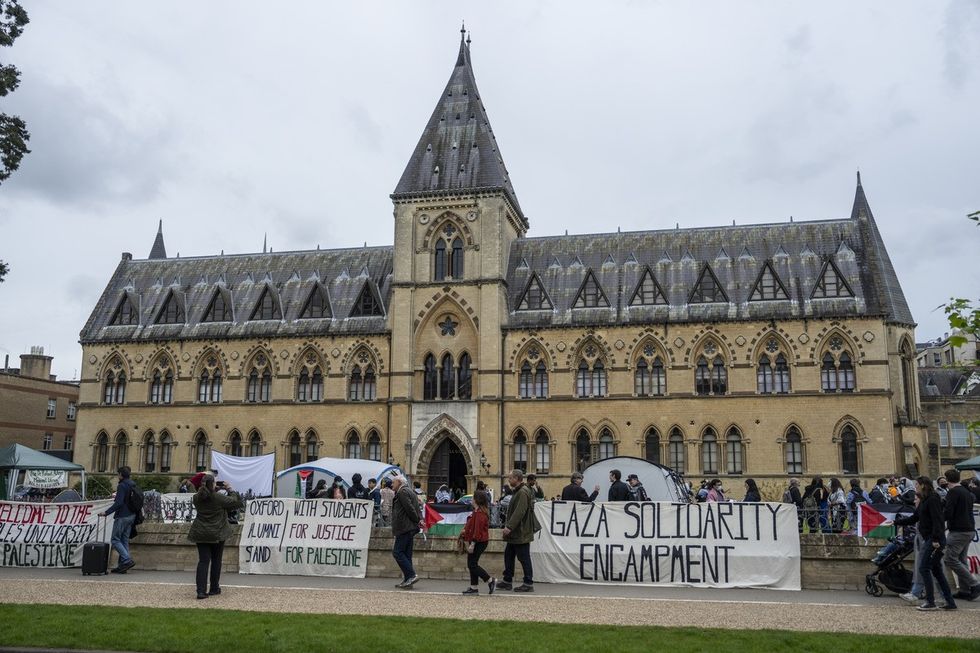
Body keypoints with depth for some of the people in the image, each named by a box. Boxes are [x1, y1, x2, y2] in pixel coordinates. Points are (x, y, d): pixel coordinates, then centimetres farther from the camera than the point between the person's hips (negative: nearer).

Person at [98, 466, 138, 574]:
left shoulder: (122, 486, -14)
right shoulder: (133, 485, 12)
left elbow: (119, 503, -22)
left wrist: (106, 512, -18)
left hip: (122, 516, -9)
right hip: (131, 516, 9)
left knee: (115, 540, -3)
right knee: (125, 540, 11)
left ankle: (127, 560, -15)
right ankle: (122, 565, 10)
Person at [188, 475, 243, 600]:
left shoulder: (197, 497, -3)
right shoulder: (218, 498, -16)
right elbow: (235, 502, -6)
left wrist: (215, 490, 15)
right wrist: (229, 489, 5)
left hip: (201, 534, 3)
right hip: (217, 534, -3)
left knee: (203, 561, 4)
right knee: (216, 561, 13)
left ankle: (201, 590, -6)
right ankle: (214, 588, 23)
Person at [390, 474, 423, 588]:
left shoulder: (402, 492, -10)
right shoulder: (409, 491, 21)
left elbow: (410, 508, -17)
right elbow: (417, 508, 17)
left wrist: (417, 521, -8)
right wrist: (420, 519, 3)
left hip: (404, 527, -10)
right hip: (410, 528, 10)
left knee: (397, 552, -9)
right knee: (406, 554, 10)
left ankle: (411, 575, -14)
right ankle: (407, 579, 11)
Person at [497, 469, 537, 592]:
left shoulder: (523, 492, -18)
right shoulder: (517, 491, 16)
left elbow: (519, 512, -26)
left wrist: (509, 526, -25)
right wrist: (508, 526, 18)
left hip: (521, 533, -11)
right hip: (515, 533, 11)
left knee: (524, 558, -3)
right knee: (508, 555, 15)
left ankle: (528, 583, 4)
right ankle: (507, 581, 23)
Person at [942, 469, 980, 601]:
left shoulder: (953, 492, -13)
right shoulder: (967, 492, 16)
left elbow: (947, 513, -20)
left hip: (958, 531, -9)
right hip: (969, 530, 9)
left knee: (950, 559, -7)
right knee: (961, 560, 13)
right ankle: (965, 590, 11)